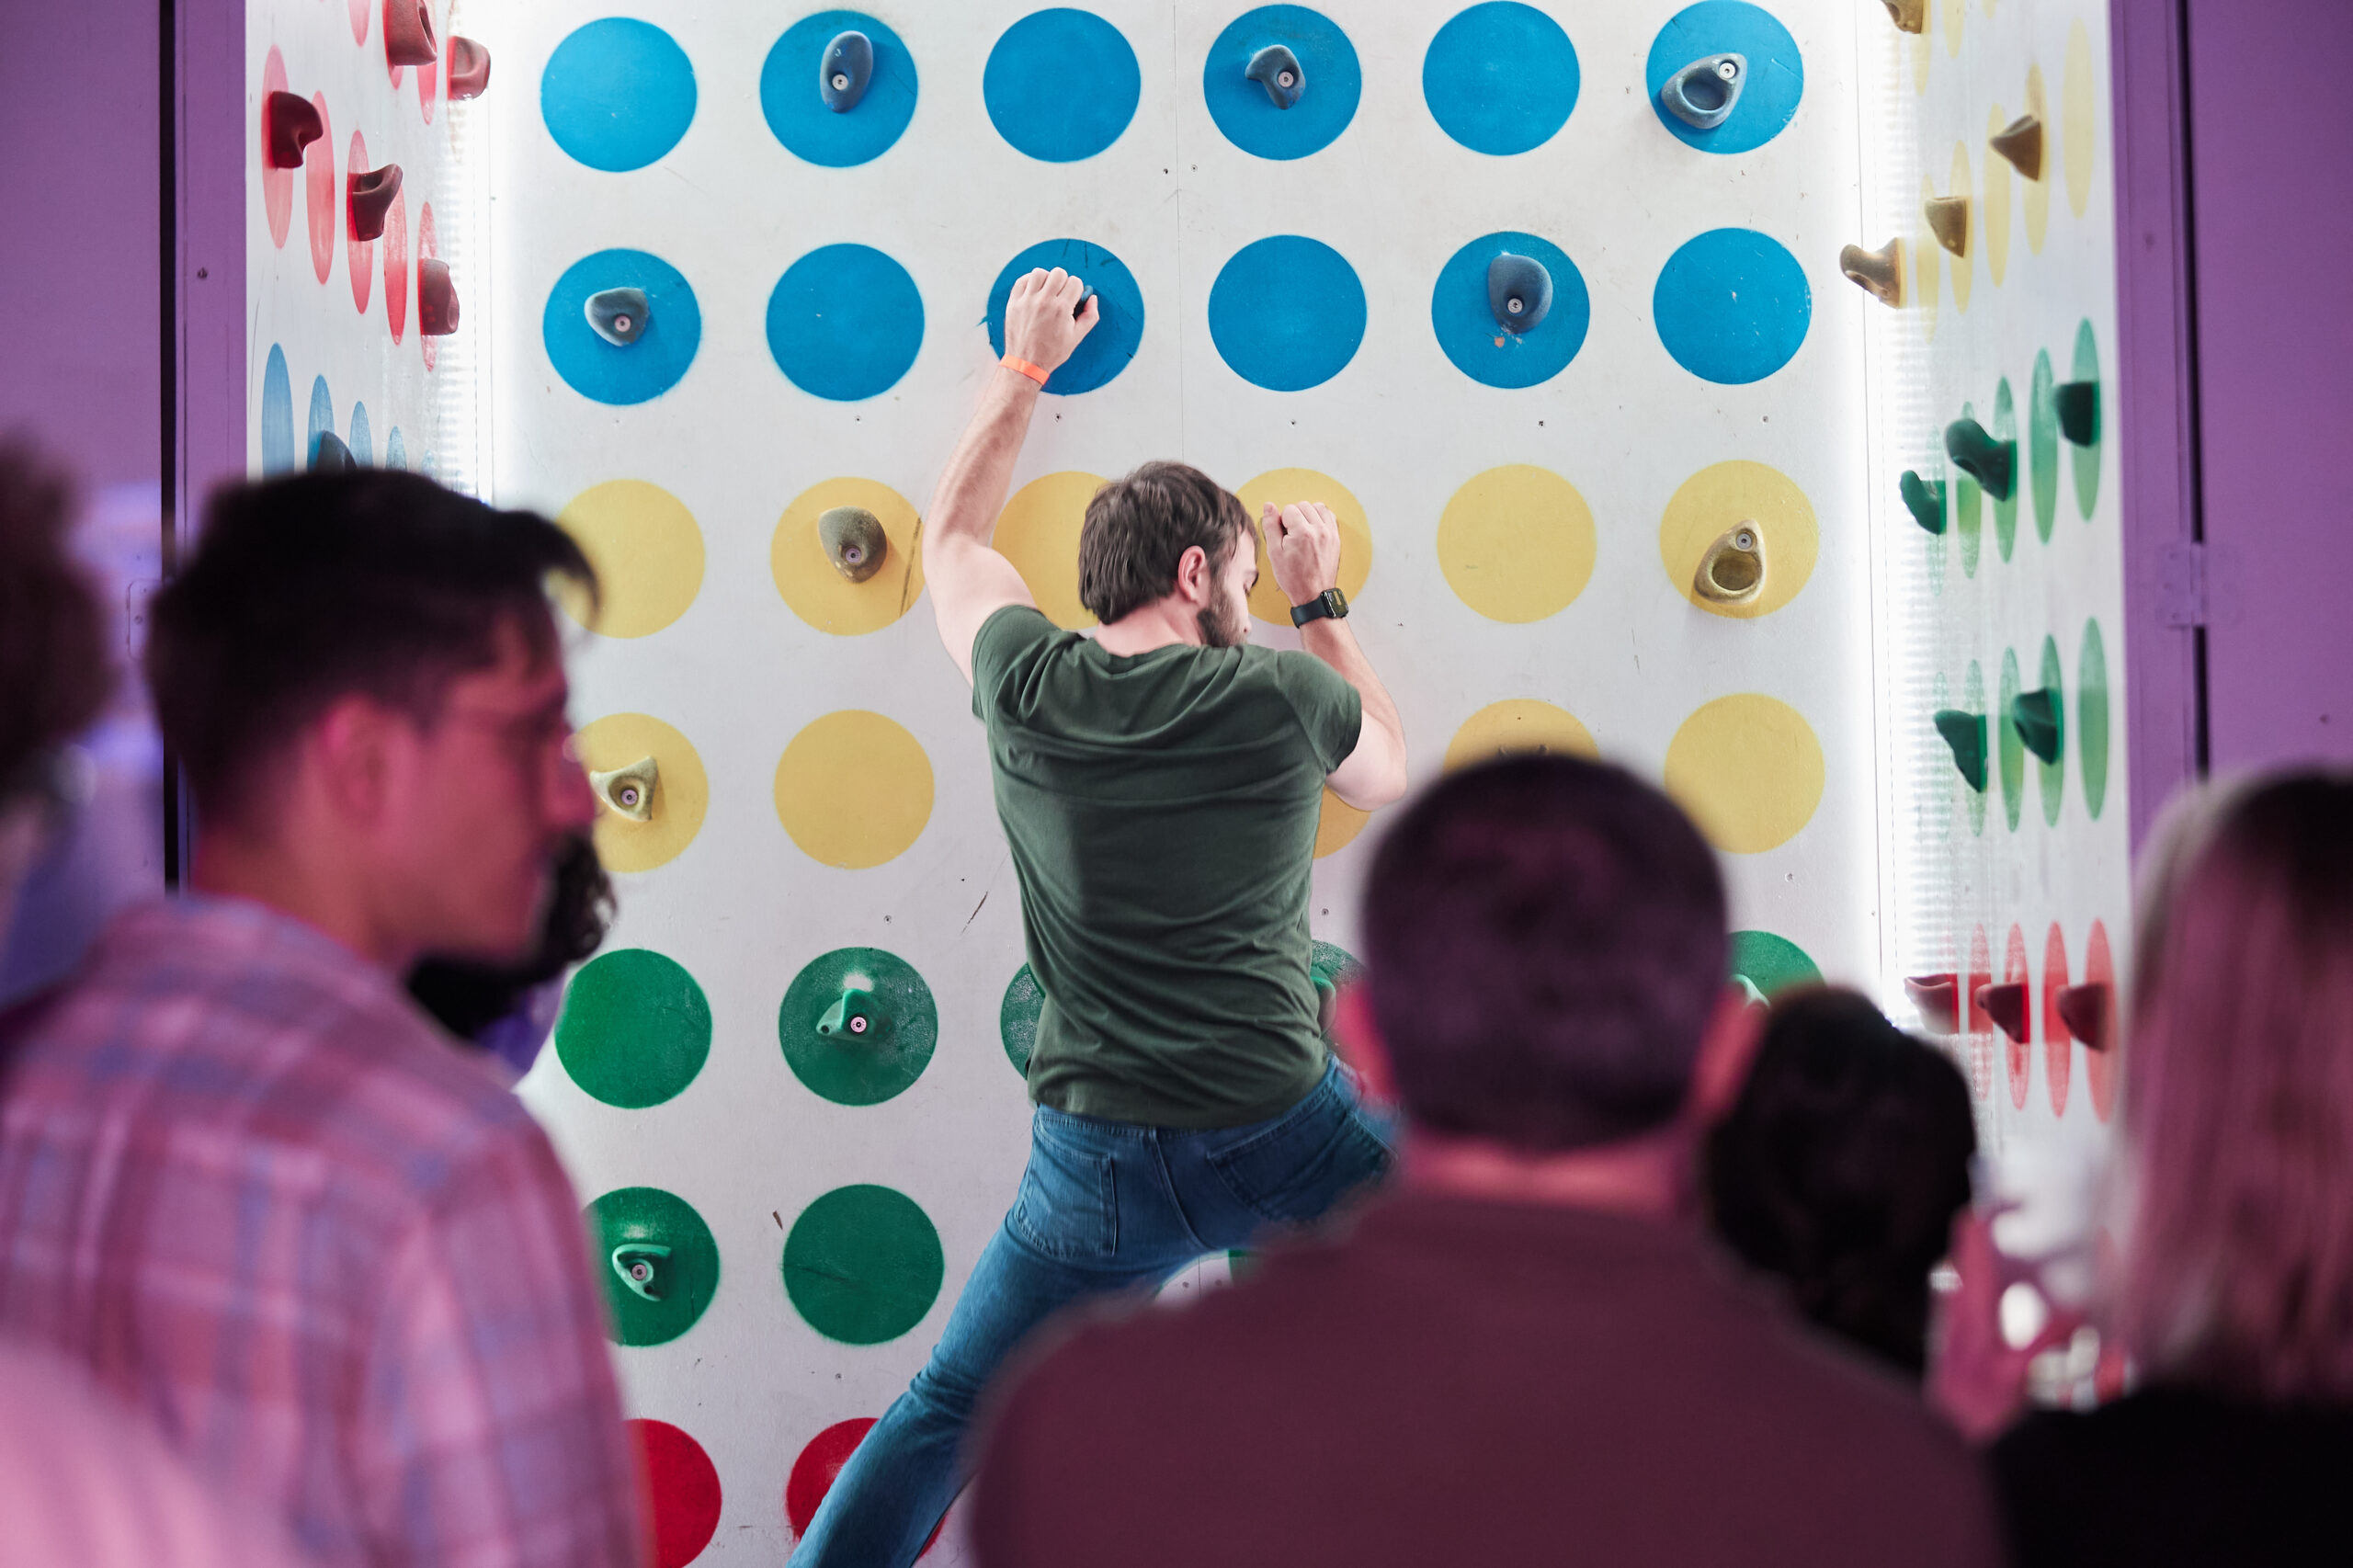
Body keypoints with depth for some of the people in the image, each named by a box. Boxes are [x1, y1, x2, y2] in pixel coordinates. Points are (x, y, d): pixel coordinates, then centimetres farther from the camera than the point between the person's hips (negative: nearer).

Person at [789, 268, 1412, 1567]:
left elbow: (950, 539, 21)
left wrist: (1024, 366, 32)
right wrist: (1322, 606, 29)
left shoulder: (1030, 689, -1)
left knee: (941, 1419, 17)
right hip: (1287, 1136, -2)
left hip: (1099, 1164, 2)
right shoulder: (1283, 701, -5)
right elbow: (1388, 776, 20)